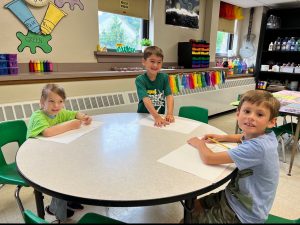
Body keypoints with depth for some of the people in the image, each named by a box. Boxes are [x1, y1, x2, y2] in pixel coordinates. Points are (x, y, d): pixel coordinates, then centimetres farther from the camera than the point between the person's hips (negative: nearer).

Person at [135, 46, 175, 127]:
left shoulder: (164, 77, 1)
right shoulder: (140, 80, -10)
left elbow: (169, 96, -8)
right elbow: (146, 100, -22)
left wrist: (170, 113, -25)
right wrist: (156, 117, -35)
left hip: (160, 115, 2)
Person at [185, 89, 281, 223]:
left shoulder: (257, 147, -35)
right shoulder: (266, 134, -10)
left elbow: (208, 158, -31)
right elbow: (245, 137, 17)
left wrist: (199, 143, -11)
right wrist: (222, 138, 1)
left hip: (242, 215, -7)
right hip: (238, 196, 8)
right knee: (194, 204, 18)